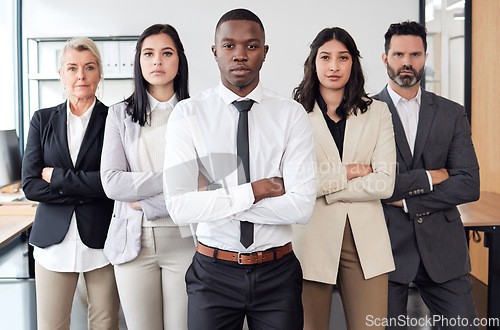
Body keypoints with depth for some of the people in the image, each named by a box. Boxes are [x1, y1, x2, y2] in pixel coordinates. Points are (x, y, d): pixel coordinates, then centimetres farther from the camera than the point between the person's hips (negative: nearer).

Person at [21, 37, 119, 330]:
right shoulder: (43, 120, 7)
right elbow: (30, 185, -2)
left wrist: (57, 176, -9)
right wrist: (87, 189, -12)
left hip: (101, 240, -2)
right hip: (54, 241, 2)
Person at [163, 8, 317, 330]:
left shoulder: (292, 114, -4)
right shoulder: (188, 114, -5)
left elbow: (302, 206, -15)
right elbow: (180, 207, -15)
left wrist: (213, 197, -15)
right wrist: (253, 191, -16)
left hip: (277, 272, 1)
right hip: (214, 271, 0)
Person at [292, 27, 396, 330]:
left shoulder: (377, 113, 8)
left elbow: (385, 183, -3)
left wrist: (323, 186, -8)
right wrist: (348, 172, -7)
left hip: (366, 240, 2)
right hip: (312, 238, -1)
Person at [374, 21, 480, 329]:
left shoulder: (452, 113, 7)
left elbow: (469, 185, -3)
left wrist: (406, 200, -10)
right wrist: (427, 178, -9)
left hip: (443, 249, 2)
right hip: (387, 246, -2)